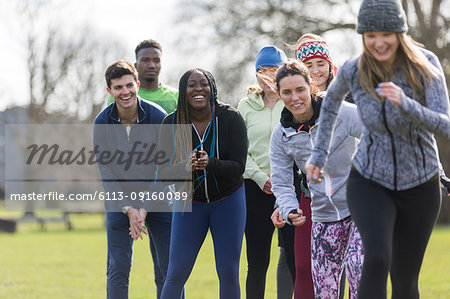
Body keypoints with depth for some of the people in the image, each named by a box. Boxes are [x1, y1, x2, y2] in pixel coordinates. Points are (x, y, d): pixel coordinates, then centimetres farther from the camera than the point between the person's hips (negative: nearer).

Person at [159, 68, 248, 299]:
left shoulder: (230, 118, -14)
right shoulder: (171, 123, -10)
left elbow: (238, 167, -18)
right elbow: (163, 172, -12)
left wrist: (210, 163, -37)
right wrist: (185, 167, -33)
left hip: (228, 200, -1)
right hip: (190, 202, 1)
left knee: (228, 271, 0)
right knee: (176, 273, -4)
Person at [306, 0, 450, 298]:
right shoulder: (353, 71, -15)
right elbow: (333, 97, 10)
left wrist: (405, 104, -46)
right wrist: (319, 154, 10)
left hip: (419, 187, 0)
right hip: (370, 184, 0)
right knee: (377, 260, -28)